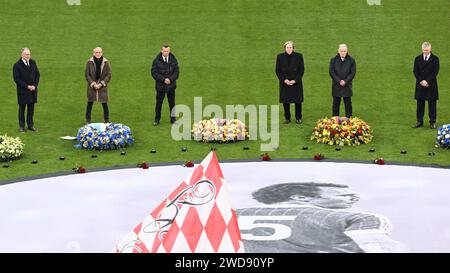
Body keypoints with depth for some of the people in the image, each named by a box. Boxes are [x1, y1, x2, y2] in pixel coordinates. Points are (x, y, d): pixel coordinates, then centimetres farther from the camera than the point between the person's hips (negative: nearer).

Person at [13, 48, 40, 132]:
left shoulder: (33, 63, 5)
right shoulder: (17, 65, -9)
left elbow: (37, 75, 9)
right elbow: (16, 79, -12)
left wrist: (35, 85, -5)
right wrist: (27, 86, -16)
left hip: (33, 90, 4)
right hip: (22, 91, -4)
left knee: (31, 108, 9)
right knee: (22, 108, 4)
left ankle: (30, 125, 18)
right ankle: (21, 126, 12)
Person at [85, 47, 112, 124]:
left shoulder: (106, 62, -3)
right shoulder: (89, 62, -4)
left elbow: (109, 75, -2)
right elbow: (87, 75, -2)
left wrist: (101, 84, -13)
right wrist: (93, 84, -13)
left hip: (103, 86, 0)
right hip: (92, 86, 0)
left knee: (104, 104, 2)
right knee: (90, 103, 6)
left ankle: (106, 120, 16)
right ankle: (88, 120, 17)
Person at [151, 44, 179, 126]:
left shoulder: (173, 60, 0)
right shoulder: (156, 61, -7)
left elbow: (176, 71, 1)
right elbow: (154, 73, -9)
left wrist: (170, 79, -15)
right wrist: (163, 79, -18)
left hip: (171, 85, 2)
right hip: (160, 86, -2)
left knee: (172, 103, 10)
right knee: (159, 103, 7)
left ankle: (173, 119, 23)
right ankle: (157, 120, 19)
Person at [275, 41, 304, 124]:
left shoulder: (298, 56, 0)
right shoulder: (280, 57, 2)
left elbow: (301, 70, 0)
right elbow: (277, 70, 3)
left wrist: (295, 80, -10)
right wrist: (284, 80, -9)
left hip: (296, 82, -1)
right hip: (284, 82, 1)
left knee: (298, 101, 2)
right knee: (285, 101, 2)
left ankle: (298, 118, 13)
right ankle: (287, 118, 13)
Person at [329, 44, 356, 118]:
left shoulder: (351, 60, 1)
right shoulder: (333, 60, 2)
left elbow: (353, 72, -3)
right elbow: (331, 72, -3)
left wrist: (345, 81, -13)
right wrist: (339, 81, -13)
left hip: (347, 86, -1)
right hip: (336, 86, 1)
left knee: (348, 103, 2)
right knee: (336, 103, 6)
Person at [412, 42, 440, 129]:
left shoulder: (435, 59, 0)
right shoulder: (418, 59, 8)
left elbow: (435, 72, -7)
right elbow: (415, 71, 2)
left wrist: (427, 81, -15)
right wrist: (421, 81, -11)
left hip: (431, 85, -2)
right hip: (420, 85, 2)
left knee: (432, 104, 1)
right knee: (420, 104, 4)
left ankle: (432, 122, 7)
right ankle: (419, 121, 11)